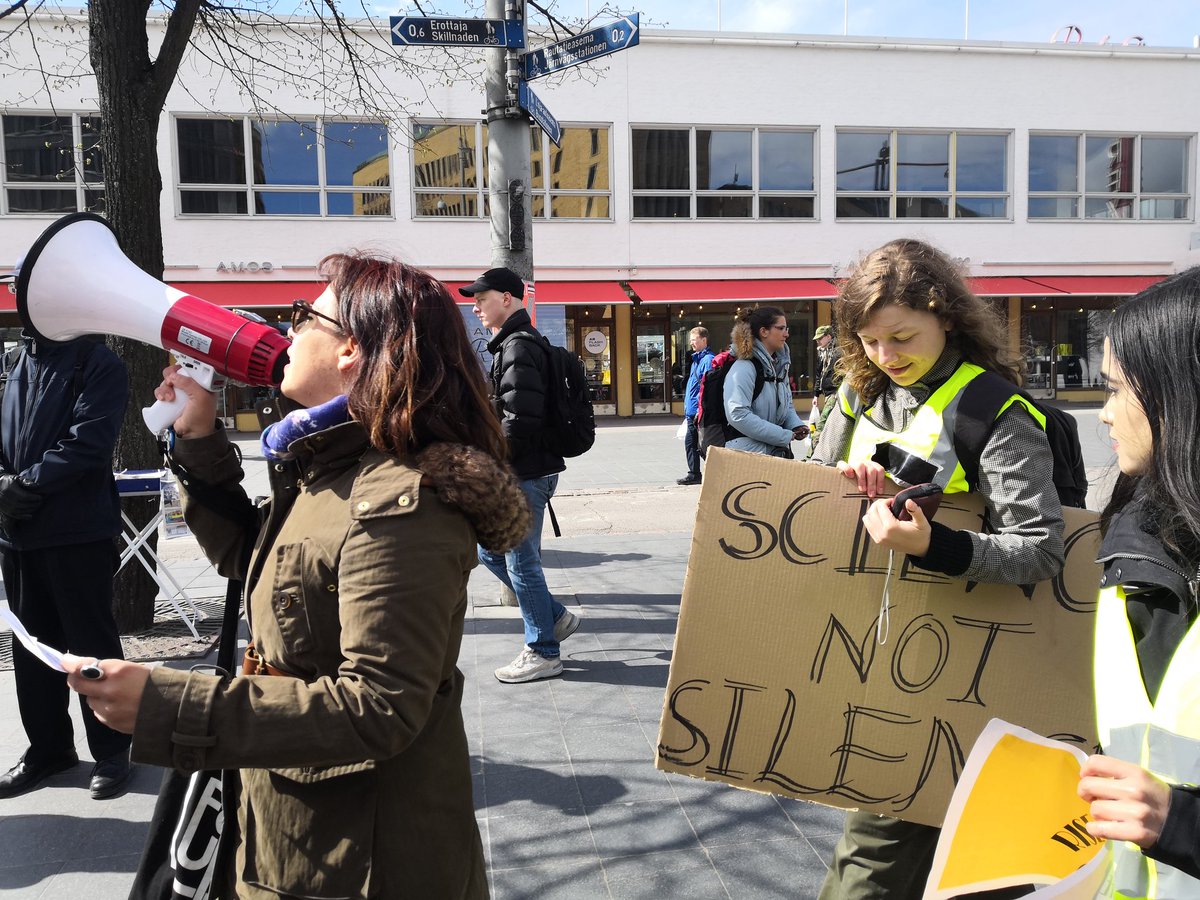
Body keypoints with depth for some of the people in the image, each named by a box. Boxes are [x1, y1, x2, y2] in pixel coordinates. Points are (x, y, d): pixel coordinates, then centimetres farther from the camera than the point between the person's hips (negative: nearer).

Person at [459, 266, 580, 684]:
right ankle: (556, 617, 27)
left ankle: (543, 652, 14)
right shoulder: (513, 343, 16)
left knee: (522, 561, 0)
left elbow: (519, 422, -24)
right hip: (516, 473, 10)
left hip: (524, 475, -10)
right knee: (490, 551, 19)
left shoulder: (518, 347, -16)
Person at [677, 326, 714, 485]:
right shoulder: (696, 359, 16)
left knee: (703, 445, -4)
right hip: (692, 412, 10)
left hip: (701, 412, -10)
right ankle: (693, 474, 21)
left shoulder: (708, 360, -13)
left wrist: (701, 409, -22)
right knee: (690, 443, 13)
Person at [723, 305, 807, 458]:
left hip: (778, 451, 8)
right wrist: (784, 436, -21)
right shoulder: (744, 368, -15)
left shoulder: (780, 364, 13)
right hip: (748, 452, -8)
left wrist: (796, 425, 0)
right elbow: (738, 415, -24)